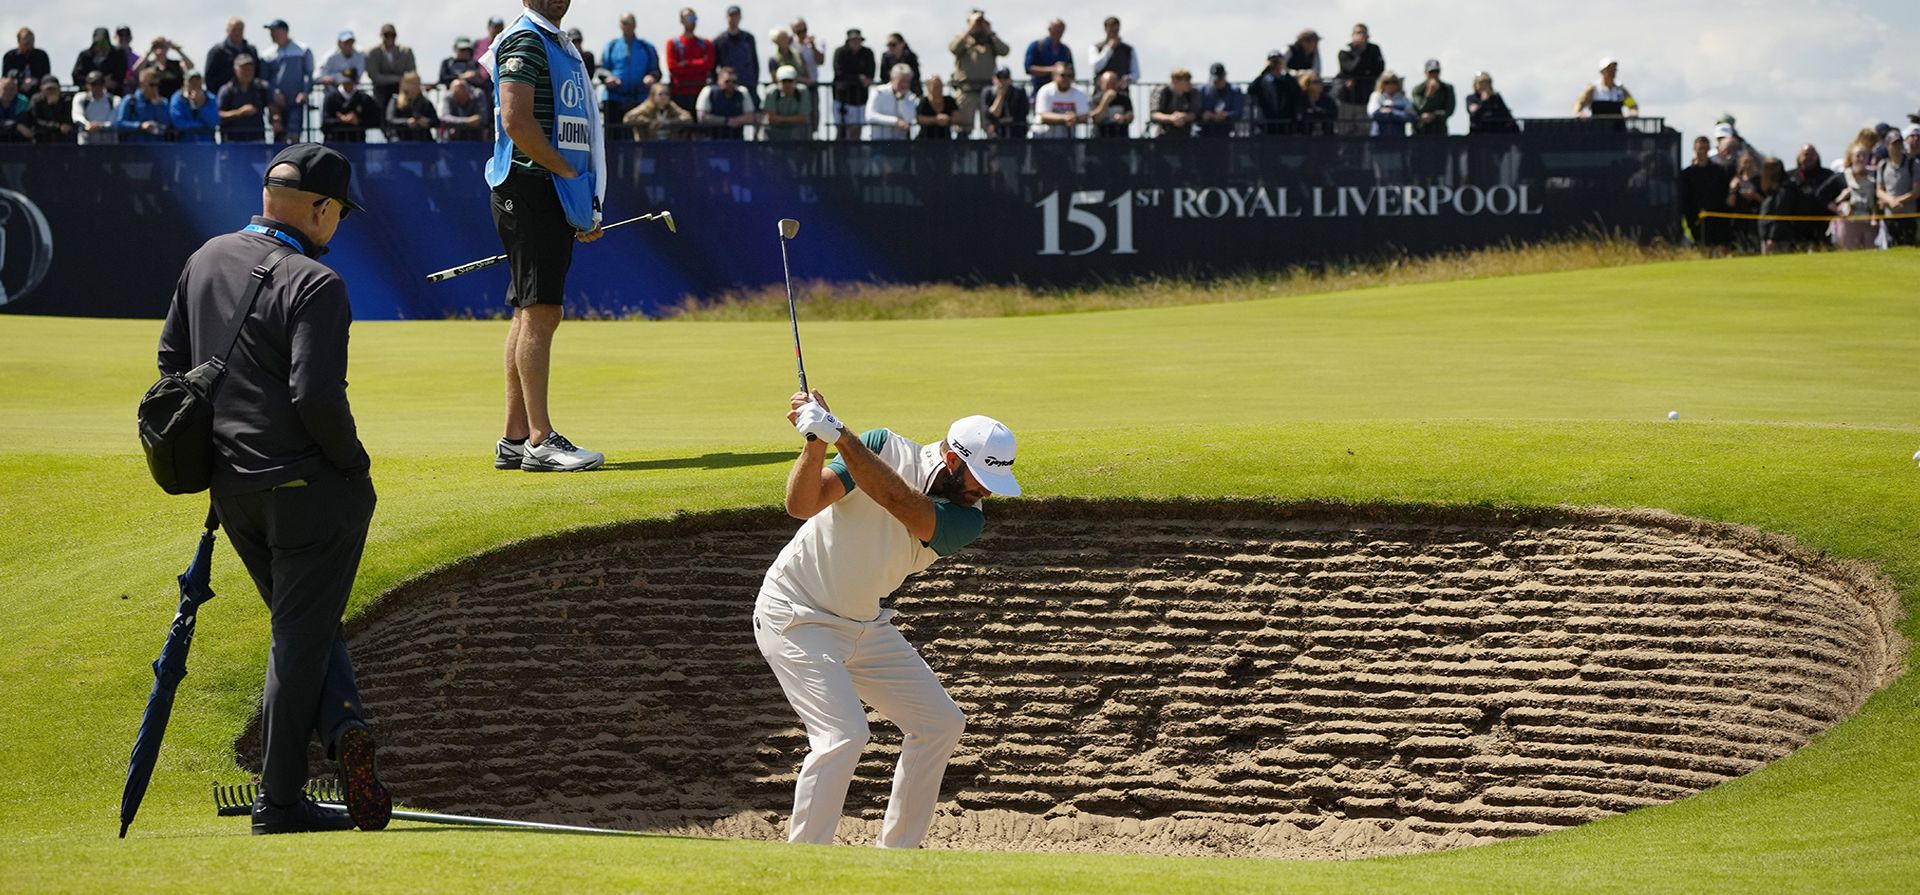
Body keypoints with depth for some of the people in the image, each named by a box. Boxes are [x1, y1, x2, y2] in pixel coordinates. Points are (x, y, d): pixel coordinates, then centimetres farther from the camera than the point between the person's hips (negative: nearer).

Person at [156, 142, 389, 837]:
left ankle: (341, 726, -2)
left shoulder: (207, 259, 7)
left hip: (230, 486, 7)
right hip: (308, 488, -7)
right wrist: (355, 464, -9)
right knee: (301, 633, 2)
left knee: (303, 625, 20)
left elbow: (172, 360, 16)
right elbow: (317, 397, -25)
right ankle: (280, 803, 6)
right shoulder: (314, 285, -17)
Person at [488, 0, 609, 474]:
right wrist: (568, 171, -14)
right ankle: (541, 441, -13)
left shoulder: (559, 44, 22)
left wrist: (587, 206, 18)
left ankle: (515, 441, 12)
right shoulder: (524, 40, -9)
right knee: (539, 312, -11)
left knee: (534, 312, 10)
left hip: (556, 193, 10)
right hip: (530, 189, -10)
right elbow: (517, 121, -21)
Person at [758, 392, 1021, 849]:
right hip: (796, 617, -6)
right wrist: (815, 444, -44)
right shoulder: (886, 449, -19)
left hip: (865, 624, 6)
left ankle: (896, 853, 19)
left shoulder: (965, 521, -11)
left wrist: (837, 433, -43)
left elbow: (899, 501, -33)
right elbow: (801, 504, -27)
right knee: (844, 734, -22)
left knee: (941, 723, 7)